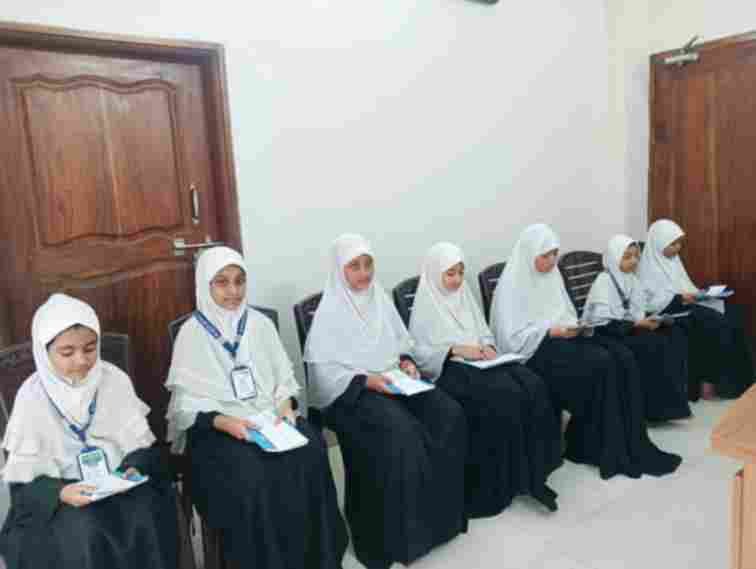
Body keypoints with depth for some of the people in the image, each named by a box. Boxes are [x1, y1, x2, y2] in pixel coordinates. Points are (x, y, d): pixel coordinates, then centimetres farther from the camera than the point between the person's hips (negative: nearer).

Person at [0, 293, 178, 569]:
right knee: (85, 534, -29)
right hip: (59, 493, -1)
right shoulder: (32, 398, -9)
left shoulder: (115, 380, -5)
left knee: (145, 519, -26)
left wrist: (134, 469, -19)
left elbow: (139, 442, 0)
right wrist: (61, 492, -25)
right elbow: (25, 478, -7)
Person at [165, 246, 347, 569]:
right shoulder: (192, 332, -2)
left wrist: (285, 407, -8)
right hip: (216, 428, -3)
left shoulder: (260, 323, 9)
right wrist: (225, 422, -19)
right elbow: (186, 401, -5)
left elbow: (283, 377, 11)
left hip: (268, 415, 3)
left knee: (310, 454, -24)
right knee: (250, 476, -31)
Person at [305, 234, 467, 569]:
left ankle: (443, 512, 0)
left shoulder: (380, 298, 9)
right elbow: (324, 369, -12)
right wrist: (367, 380, -21)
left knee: (449, 414, -15)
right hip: (351, 390, -6)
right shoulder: (330, 311, -9)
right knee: (401, 432, -31)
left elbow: (401, 341, 18)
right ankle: (398, 533, -12)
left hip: (392, 380, 6)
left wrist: (406, 362, -3)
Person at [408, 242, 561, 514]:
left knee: (533, 386, -21)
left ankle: (533, 473, -15)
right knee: (504, 397, -31)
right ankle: (507, 479, -15)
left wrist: (488, 347, -2)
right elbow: (418, 351, -8)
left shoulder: (465, 295, 18)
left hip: (480, 362, 6)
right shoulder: (425, 304, -1)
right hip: (449, 368, -6)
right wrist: (457, 349, -16)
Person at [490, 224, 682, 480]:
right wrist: (553, 331, -19)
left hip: (563, 338, 8)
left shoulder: (552, 276, 13)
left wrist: (574, 326, -3)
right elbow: (512, 337, -16)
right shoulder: (512, 284, -11)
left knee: (623, 358, -15)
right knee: (600, 364, -27)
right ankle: (596, 448, -11)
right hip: (536, 349, -7)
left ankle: (632, 445, -10)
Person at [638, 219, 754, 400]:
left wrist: (698, 293, 2)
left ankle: (737, 380, -8)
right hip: (670, 311, -8)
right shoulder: (649, 266, -11)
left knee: (734, 314, -11)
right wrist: (679, 299, -25)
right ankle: (711, 380, -11)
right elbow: (649, 302, -17)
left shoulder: (673, 260, 15)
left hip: (686, 305, 8)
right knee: (716, 324, -25)